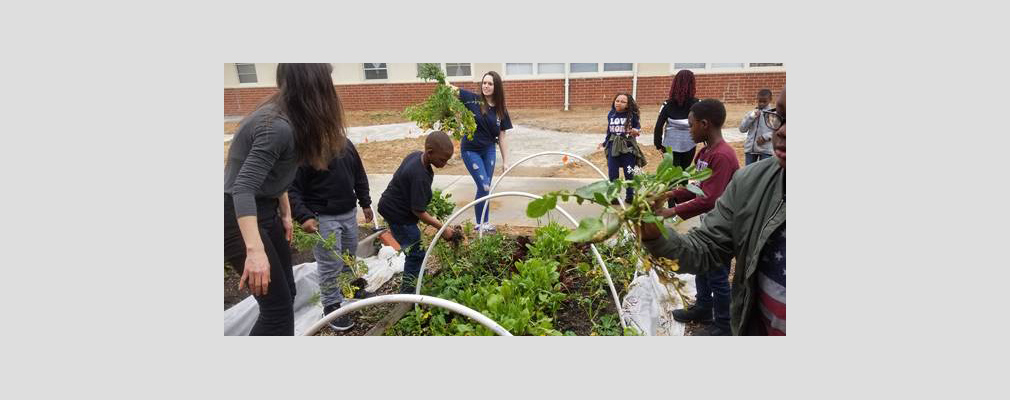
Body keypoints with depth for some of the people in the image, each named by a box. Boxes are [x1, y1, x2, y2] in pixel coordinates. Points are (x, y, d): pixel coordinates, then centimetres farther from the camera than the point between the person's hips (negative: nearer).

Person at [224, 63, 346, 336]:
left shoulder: (289, 118, 4)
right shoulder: (277, 126, -26)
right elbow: (243, 188, -34)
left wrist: (285, 212, 18)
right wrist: (255, 250, -42)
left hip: (264, 210, 10)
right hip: (238, 217, -10)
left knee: (286, 294, 17)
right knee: (278, 304, -9)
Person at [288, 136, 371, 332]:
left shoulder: (346, 144, 5)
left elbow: (359, 176, 17)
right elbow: (292, 189, -17)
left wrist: (365, 203, 18)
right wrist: (304, 217, -26)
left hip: (349, 213, 7)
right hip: (323, 218, -7)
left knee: (350, 258, 20)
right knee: (331, 265, -2)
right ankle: (331, 306, 15)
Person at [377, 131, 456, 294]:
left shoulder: (416, 155, -6)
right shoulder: (420, 176, -32)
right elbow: (418, 211, -27)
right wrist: (443, 229, -21)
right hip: (398, 215, -9)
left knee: (414, 251, 18)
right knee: (417, 254, -1)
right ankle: (407, 294, 10)